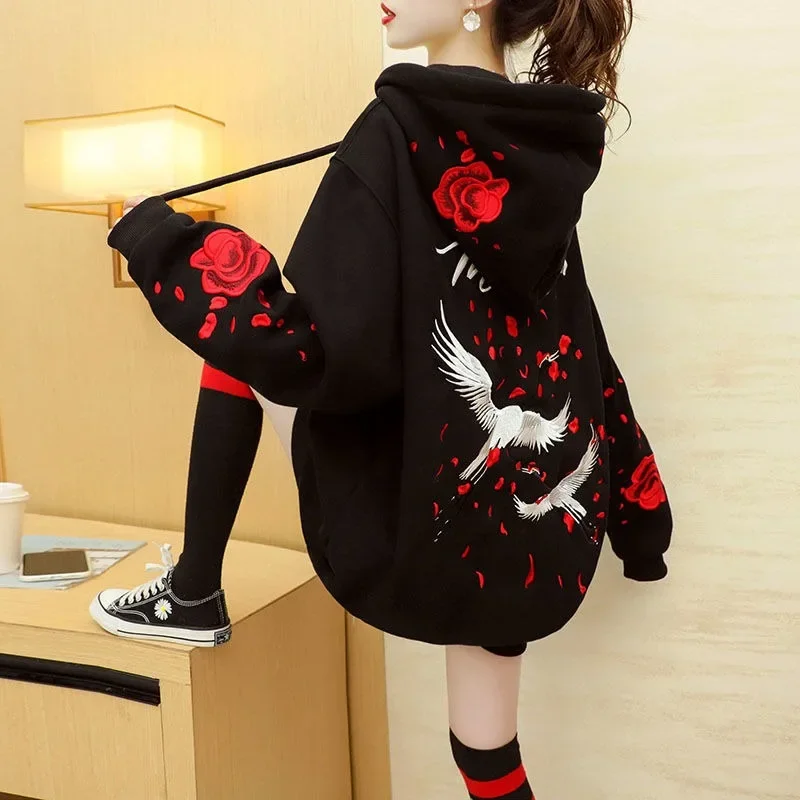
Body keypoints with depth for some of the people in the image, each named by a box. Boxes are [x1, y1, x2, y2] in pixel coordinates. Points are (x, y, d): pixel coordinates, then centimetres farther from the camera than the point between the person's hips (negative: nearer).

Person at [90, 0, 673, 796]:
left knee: (246, 338, 11)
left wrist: (154, 235, -8)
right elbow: (578, 343, 13)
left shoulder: (399, 128, -13)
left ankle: (194, 597, 19)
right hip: (538, 532, 7)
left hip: (426, 514, -7)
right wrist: (635, 510, 21)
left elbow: (317, 353, -21)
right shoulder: (543, 146, 8)